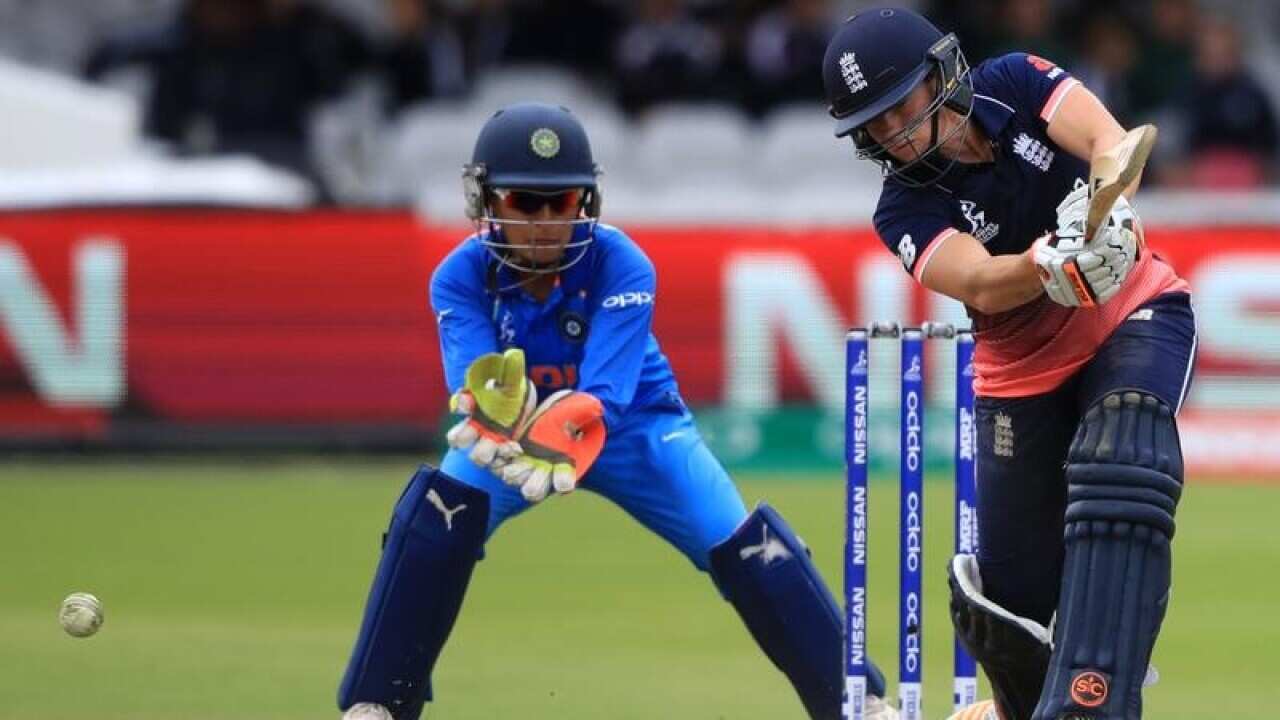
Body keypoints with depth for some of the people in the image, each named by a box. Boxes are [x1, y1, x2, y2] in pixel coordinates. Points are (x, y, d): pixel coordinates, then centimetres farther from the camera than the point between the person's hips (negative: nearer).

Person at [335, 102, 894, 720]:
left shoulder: (622, 267, -28)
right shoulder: (461, 277, -23)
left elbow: (602, 397, -38)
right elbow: (472, 385, -36)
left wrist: (558, 437, -61)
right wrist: (493, 418, -61)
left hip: (634, 421, -1)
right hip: (514, 432, 1)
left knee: (741, 544, -17)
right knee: (436, 515, -27)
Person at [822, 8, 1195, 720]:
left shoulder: (1014, 84, -10)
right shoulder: (906, 209, -12)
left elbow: (1111, 141, -27)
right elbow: (981, 286, -30)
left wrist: (1106, 207, -49)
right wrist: (1052, 265, -51)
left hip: (1137, 314, -2)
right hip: (1024, 371, 2)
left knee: (1119, 476, -31)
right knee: (1012, 591, -3)